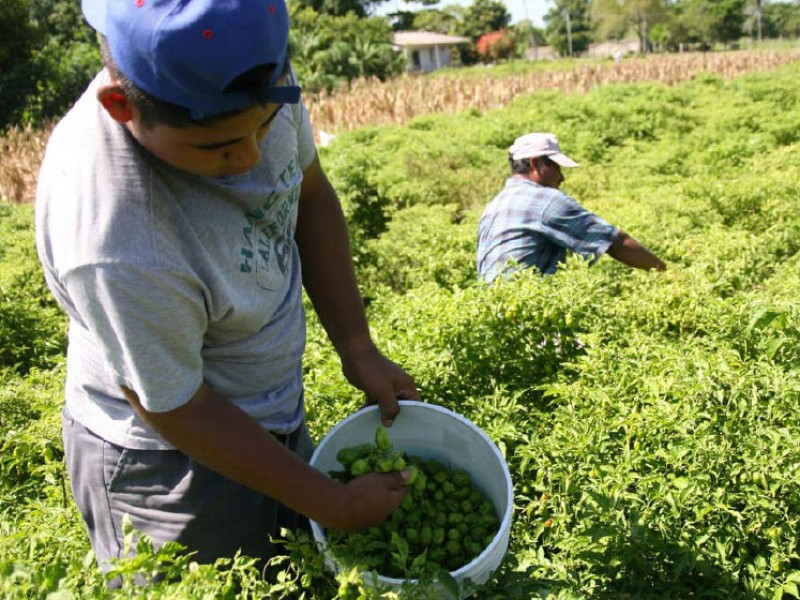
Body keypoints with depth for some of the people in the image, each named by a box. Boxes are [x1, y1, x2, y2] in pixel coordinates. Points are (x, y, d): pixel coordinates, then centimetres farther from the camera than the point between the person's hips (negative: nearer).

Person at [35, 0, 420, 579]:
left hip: (277, 416, 7)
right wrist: (334, 504, -15)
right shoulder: (114, 247, -38)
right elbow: (178, 413, -25)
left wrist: (358, 348, -6)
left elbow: (311, 198, -2)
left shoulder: (256, 72, -19)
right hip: (168, 463, -6)